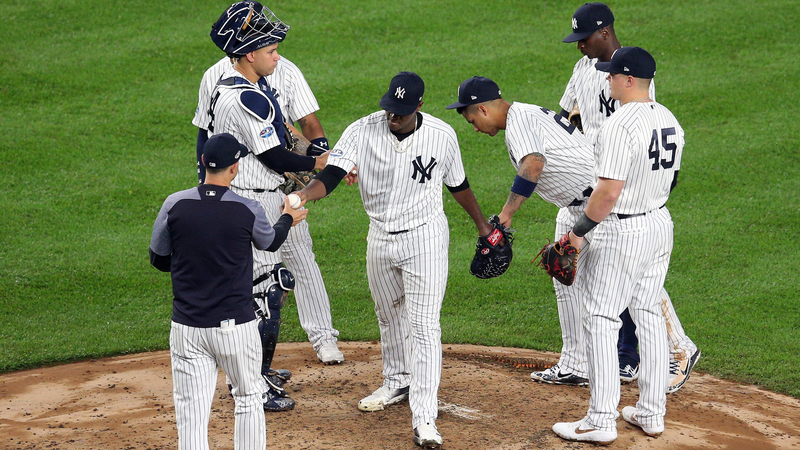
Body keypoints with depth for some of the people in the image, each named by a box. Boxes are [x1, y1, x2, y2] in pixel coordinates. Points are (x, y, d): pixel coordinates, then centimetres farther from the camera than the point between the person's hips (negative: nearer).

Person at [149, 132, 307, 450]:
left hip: (187, 326, 1)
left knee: (191, 412, 2)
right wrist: (288, 219, 34)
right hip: (236, 326, -1)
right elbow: (270, 243, 13)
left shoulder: (175, 205, -6)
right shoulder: (248, 210, -9)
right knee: (248, 399, 18)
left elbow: (158, 260, 6)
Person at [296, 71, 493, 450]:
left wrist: (481, 224, 15)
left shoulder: (442, 135, -13)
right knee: (389, 316, 22)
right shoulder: (363, 131, -13)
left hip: (425, 237, -3)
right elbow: (330, 176, -22)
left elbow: (457, 184, 5)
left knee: (424, 325, -11)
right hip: (380, 237, 3)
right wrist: (301, 195, -42)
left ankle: (424, 418, -13)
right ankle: (398, 382, 46)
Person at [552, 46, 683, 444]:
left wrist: (580, 229, -13)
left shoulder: (620, 125, -22)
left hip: (621, 232, -9)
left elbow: (609, 191, -24)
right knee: (649, 316, 15)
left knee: (600, 320, -2)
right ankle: (652, 413, 19)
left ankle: (601, 421, -1)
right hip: (660, 224, 9)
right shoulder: (669, 120, 6)